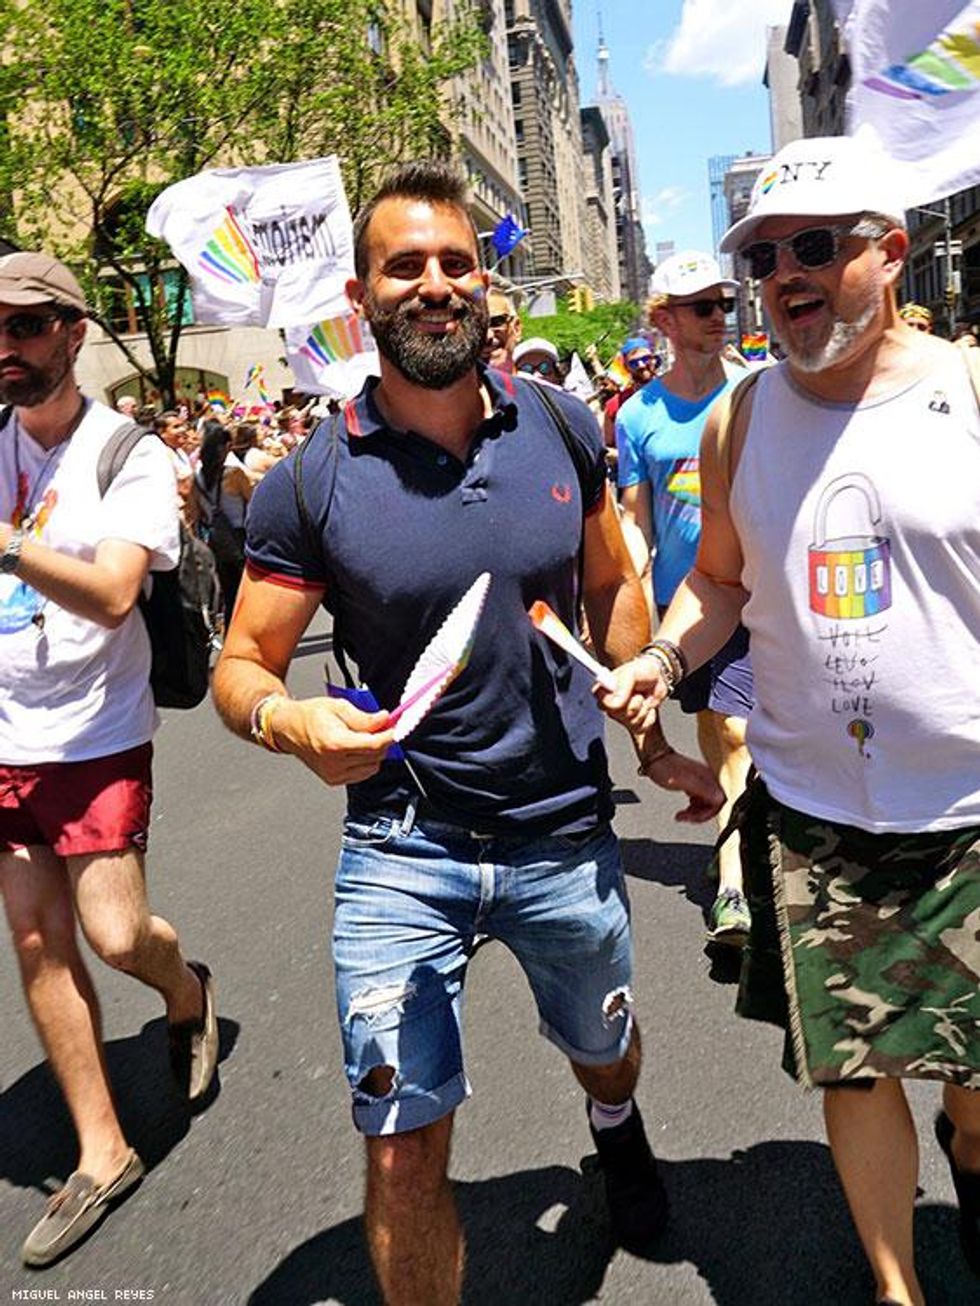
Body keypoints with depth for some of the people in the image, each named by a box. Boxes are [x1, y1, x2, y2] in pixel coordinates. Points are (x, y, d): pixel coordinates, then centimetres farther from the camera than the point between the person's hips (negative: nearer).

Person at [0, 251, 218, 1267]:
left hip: (94, 736, -5)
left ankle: (187, 994, 33)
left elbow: (111, 592, -23)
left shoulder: (131, 454, -10)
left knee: (115, 934, -5)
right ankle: (100, 1155, 22)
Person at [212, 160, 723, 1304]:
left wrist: (654, 742, 7)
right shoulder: (312, 482, -11)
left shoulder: (561, 428, -3)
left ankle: (619, 1131, 65)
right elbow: (240, 663, -6)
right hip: (401, 854, -2)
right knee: (403, 1148, -3)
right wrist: (287, 718, -29)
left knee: (603, 1047, 28)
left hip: (567, 835, 3)